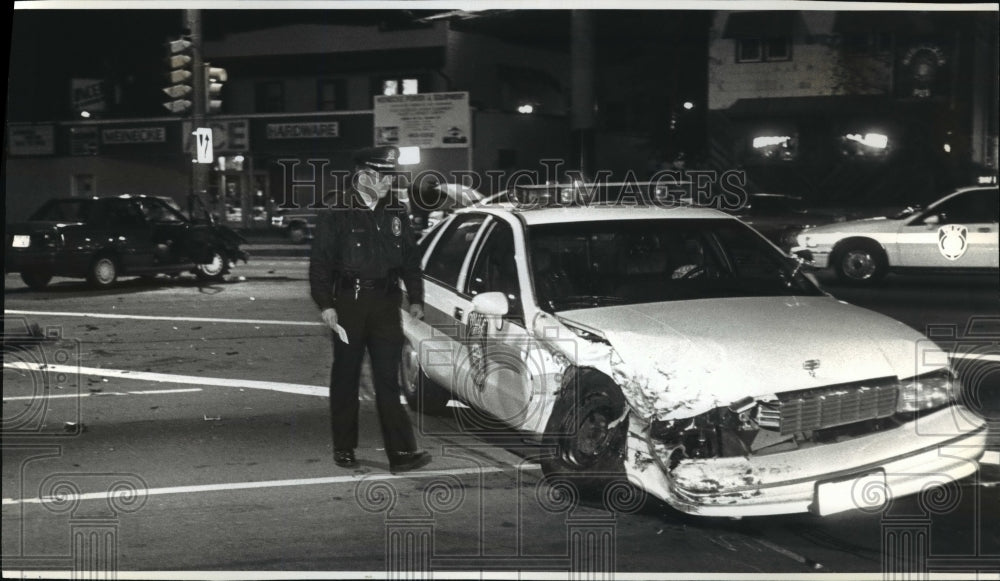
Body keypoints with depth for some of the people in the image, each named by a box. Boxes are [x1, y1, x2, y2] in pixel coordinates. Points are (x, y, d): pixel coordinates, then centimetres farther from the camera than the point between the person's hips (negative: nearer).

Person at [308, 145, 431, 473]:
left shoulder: (396, 214, 10)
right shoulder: (336, 215, -3)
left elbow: (410, 260, 14)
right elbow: (320, 264, -4)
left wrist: (416, 299, 7)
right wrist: (325, 305, -11)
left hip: (385, 303, 3)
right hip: (348, 304, -3)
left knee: (388, 380, -1)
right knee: (345, 379, 7)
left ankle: (401, 453, -4)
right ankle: (344, 449, 20)